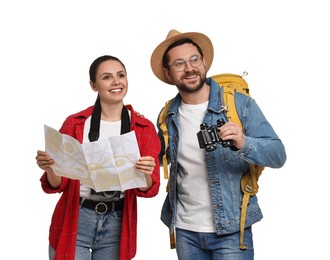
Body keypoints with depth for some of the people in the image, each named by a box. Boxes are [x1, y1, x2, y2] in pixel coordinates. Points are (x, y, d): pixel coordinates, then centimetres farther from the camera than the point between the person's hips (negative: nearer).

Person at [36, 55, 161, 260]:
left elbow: (149, 189, -5)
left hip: (117, 225, 1)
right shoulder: (75, 123, -3)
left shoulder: (145, 128, -1)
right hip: (75, 221, -1)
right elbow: (56, 185, -1)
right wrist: (51, 168, -22)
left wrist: (145, 174, -27)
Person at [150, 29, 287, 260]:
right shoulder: (168, 115, 2)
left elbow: (278, 155, -12)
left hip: (230, 230, -3)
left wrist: (243, 144, -30)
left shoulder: (240, 104, -9)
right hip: (185, 230, 4)